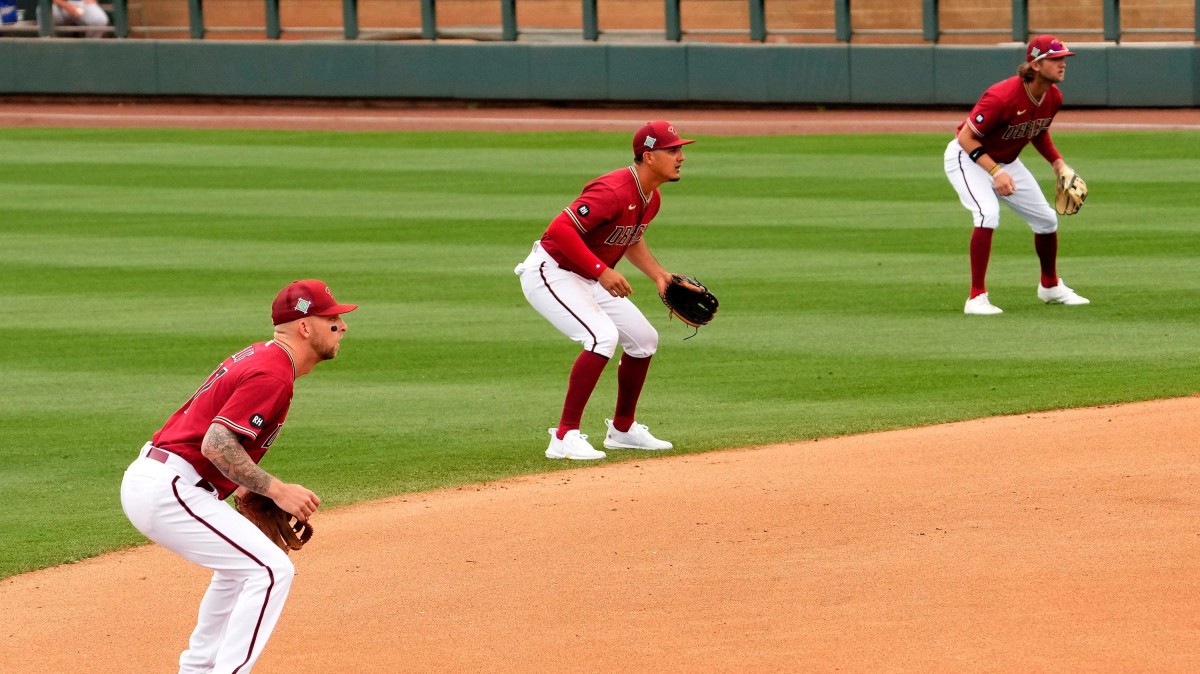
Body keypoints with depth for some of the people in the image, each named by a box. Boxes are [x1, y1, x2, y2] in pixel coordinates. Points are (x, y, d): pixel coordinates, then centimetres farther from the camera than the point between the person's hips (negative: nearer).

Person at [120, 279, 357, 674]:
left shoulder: (258, 356, 17)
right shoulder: (272, 375, -15)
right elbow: (216, 444, -24)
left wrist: (246, 487, 14)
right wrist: (276, 490, -20)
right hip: (167, 490, -11)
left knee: (241, 564, 27)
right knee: (271, 571, -13)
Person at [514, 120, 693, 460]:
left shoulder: (651, 199, 4)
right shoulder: (614, 192, -28)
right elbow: (560, 229, -35)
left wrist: (660, 276, 10)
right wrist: (602, 270, -35)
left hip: (589, 280, 10)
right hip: (550, 274, -10)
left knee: (644, 339, 12)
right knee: (602, 336, -28)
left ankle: (622, 429, 29)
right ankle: (564, 438, -27)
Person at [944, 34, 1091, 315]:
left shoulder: (1053, 97, -10)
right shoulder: (1003, 97, -34)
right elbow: (966, 137, -29)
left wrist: (1059, 164, -1)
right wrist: (995, 172, -37)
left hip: (1006, 161, 8)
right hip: (968, 158, -8)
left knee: (1047, 219, 10)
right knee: (988, 213, -31)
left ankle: (1050, 286, 36)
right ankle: (976, 298, -24)